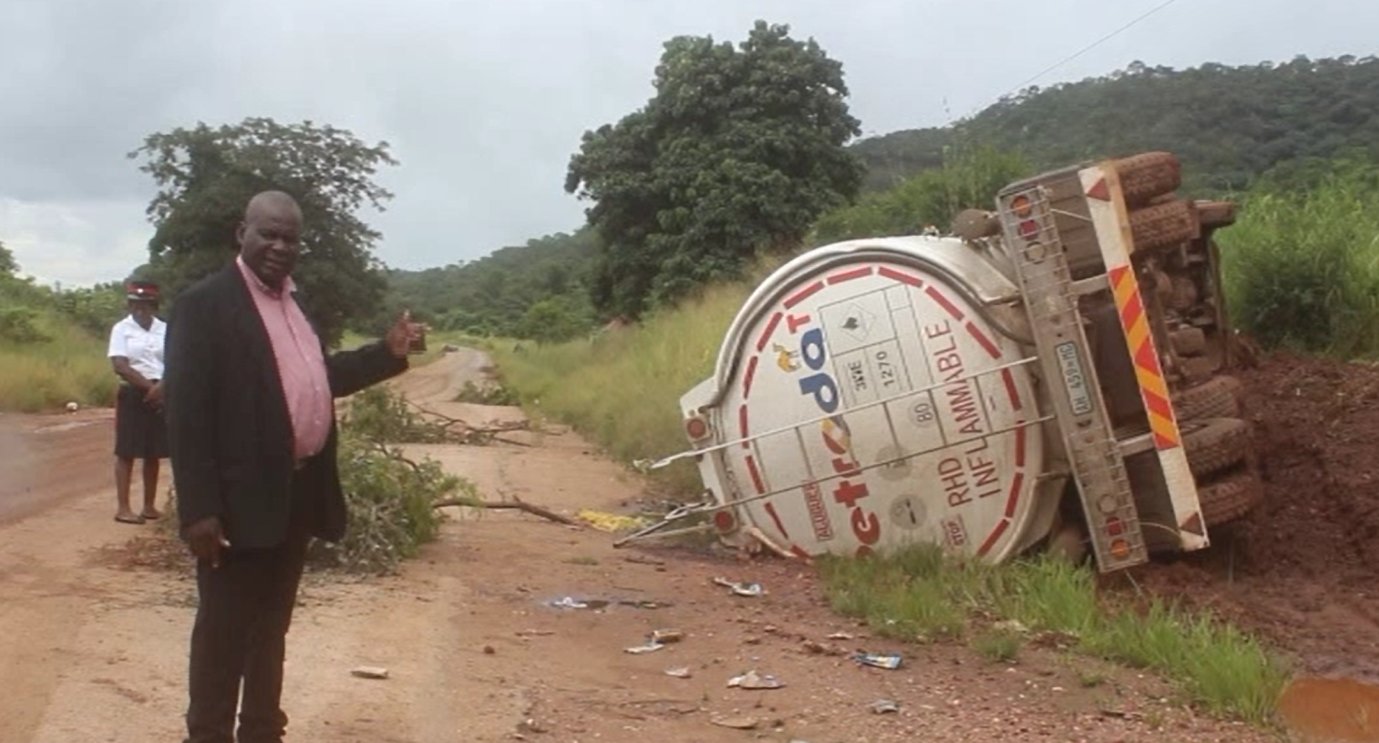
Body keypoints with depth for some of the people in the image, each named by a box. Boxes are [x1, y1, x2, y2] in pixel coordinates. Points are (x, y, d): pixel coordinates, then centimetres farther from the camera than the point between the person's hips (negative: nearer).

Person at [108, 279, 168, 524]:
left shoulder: (164, 329, 8)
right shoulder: (122, 329, -2)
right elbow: (120, 366, -11)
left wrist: (161, 387, -15)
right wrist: (148, 386, -15)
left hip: (160, 396, 4)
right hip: (133, 395, -3)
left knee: (153, 453, 8)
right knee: (126, 452, -3)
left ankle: (149, 505, 17)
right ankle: (123, 507, 0)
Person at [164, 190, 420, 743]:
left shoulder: (294, 301, 12)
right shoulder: (205, 304, -12)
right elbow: (186, 414, -17)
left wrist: (388, 353, 10)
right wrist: (198, 510, -22)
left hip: (298, 494, 8)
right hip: (242, 500, -8)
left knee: (271, 627, 19)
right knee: (223, 632, 3)